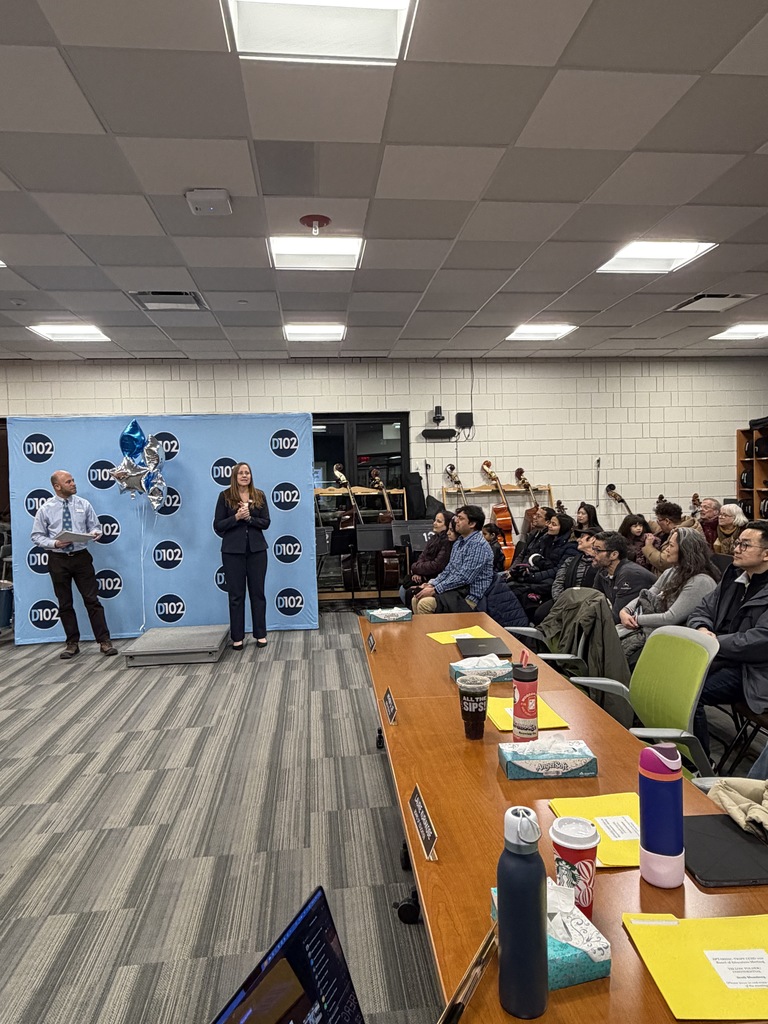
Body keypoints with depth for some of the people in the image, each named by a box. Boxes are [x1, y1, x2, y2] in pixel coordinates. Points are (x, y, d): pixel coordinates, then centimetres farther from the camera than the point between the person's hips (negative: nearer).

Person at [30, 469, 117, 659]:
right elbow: (37, 536, 1)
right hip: (58, 559, 0)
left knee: (92, 600, -1)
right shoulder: (45, 509, -1)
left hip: (81, 557, 0)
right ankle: (72, 644, 20)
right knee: (65, 604, 8)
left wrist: (96, 533, -15)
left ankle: (104, 642, 3)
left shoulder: (84, 504, 3)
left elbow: (95, 526, 9)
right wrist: (54, 543, -16)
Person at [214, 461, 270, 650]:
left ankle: (261, 634, 16)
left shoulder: (259, 495, 5)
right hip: (233, 551, -2)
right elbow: (217, 526, -3)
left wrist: (249, 518, -15)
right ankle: (237, 637, 13)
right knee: (236, 594, 4)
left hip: (257, 549, 2)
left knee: (257, 592, 7)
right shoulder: (225, 496, -1)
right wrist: (236, 517, -18)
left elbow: (266, 523, 1)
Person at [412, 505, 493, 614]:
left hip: (468, 598, -9)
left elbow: (464, 578, -22)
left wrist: (435, 590, -19)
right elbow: (448, 570, 19)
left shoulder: (478, 545, -16)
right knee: (417, 599, 2)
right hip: (455, 591, 9)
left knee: (425, 604, -23)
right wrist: (432, 584, 3)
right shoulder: (458, 543, 15)